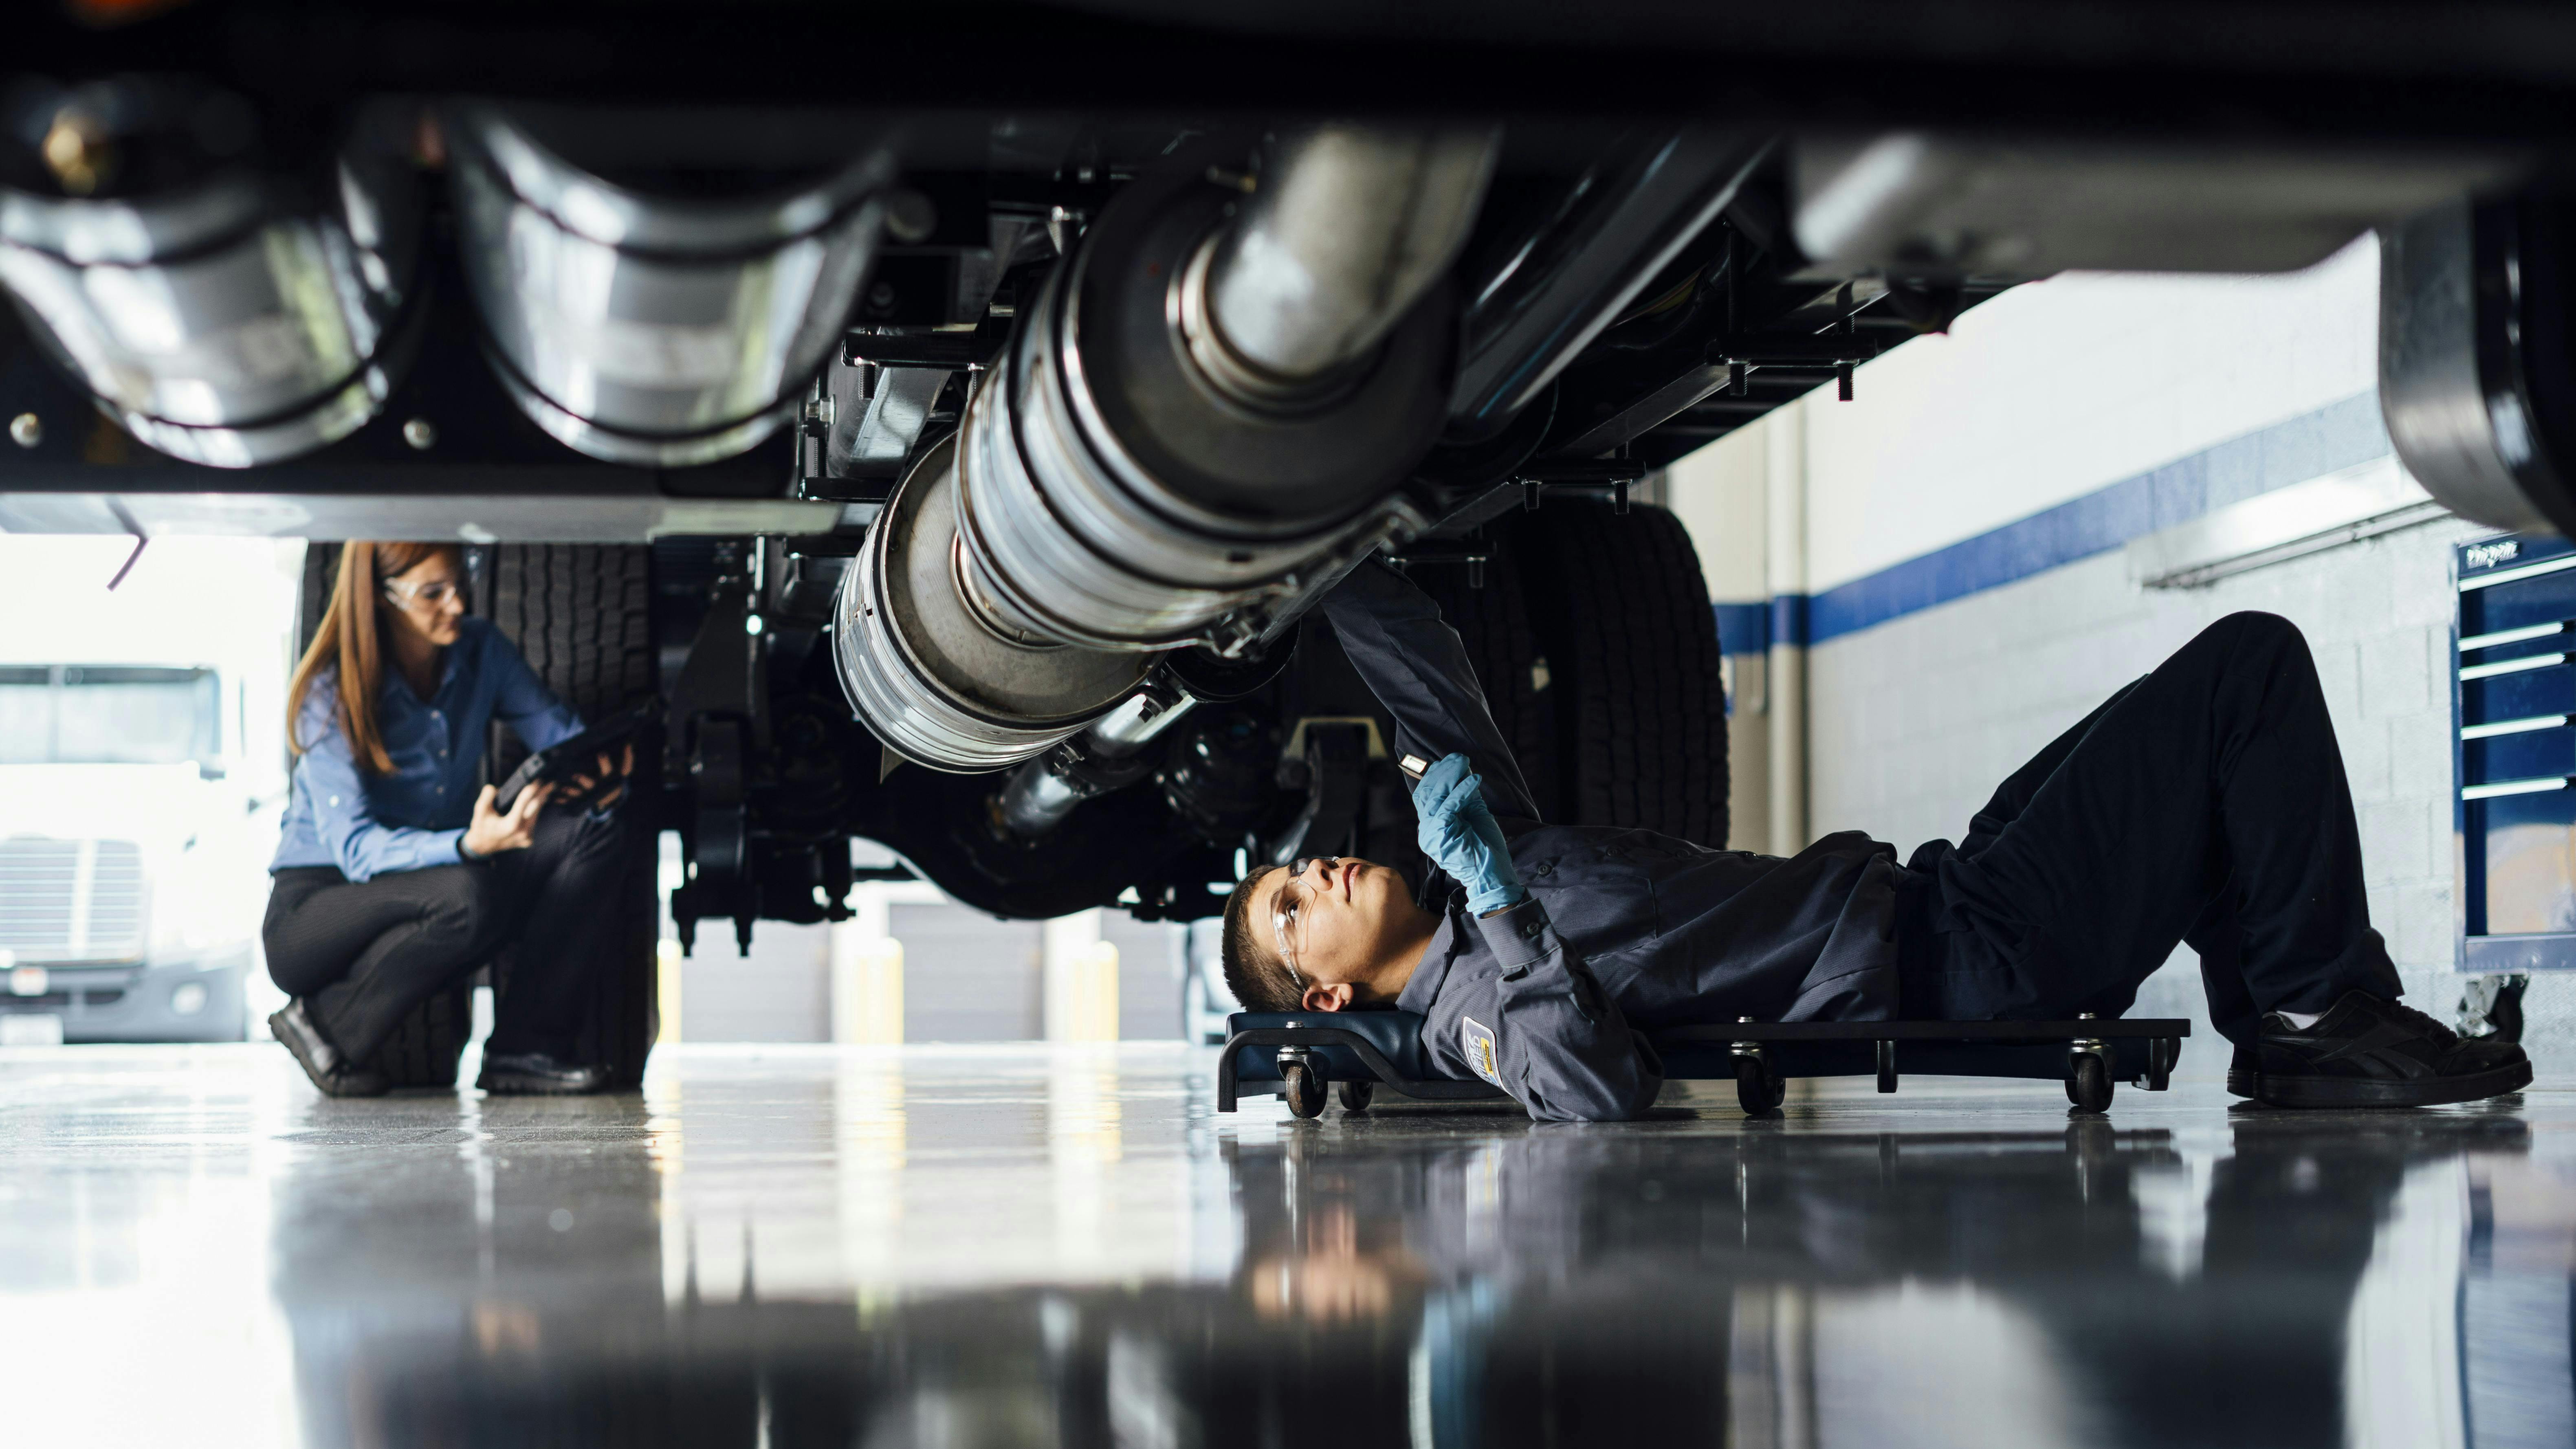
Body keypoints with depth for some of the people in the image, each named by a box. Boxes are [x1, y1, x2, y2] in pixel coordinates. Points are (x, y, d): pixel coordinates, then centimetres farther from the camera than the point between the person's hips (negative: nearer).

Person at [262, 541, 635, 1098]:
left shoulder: (481, 651, -3)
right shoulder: (330, 695, -19)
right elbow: (354, 848, -27)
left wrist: (602, 773, -28)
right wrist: (469, 845, -45)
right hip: (317, 905, -6)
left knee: (595, 829, -16)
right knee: (466, 895, -38)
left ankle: (525, 1049, -14)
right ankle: (325, 1025, -13)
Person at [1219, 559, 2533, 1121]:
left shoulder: (1486, 867, 13)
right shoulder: (1473, 1014, -12)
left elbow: (1436, 693, 15)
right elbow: (1602, 1093, -32)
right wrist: (1501, 897, -30)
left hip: (1935, 897, 9)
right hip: (1965, 970, -9)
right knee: (2251, 665, -8)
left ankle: (2270, 1026, 15)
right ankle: (2323, 1018, -1)